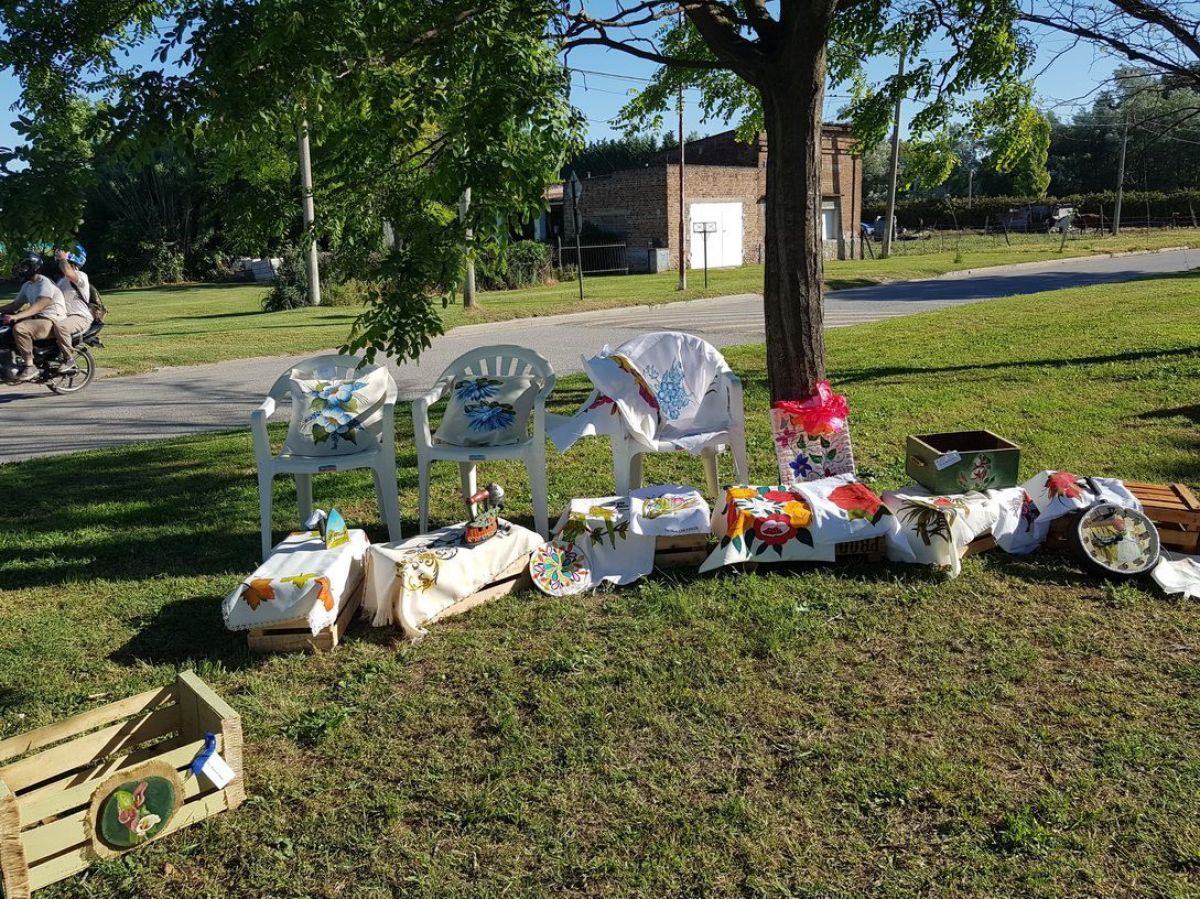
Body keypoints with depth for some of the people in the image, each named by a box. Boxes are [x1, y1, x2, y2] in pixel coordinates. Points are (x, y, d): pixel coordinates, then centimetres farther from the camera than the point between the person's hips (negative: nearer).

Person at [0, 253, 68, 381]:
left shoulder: (44, 282, -14)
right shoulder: (27, 285, 15)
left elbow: (40, 305, -27)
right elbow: (17, 304, 17)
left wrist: (16, 316, -36)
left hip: (53, 321, -10)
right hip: (38, 318, 10)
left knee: (19, 328, -31)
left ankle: (30, 367, -24)